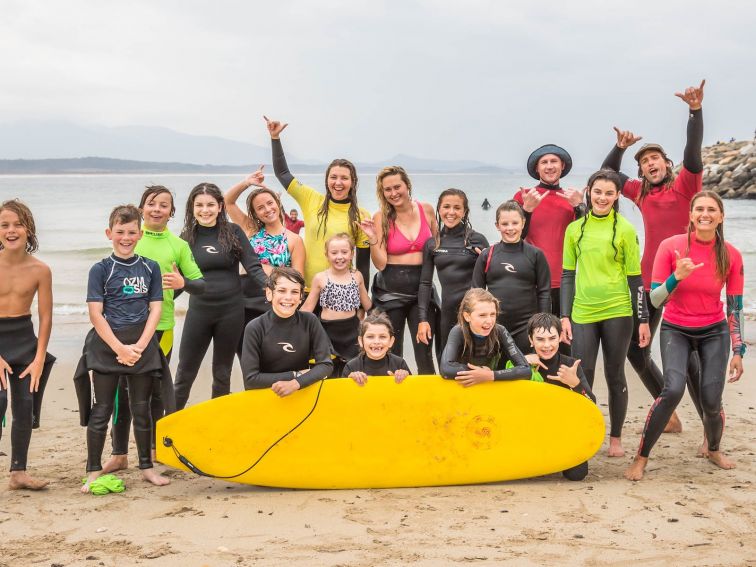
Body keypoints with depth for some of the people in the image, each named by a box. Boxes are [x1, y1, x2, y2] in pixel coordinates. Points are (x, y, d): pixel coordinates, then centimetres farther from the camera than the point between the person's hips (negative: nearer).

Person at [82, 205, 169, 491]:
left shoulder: (150, 268, 6)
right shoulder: (101, 269, -1)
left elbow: (155, 309, 3)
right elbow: (95, 314, -7)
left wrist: (140, 346, -8)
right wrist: (120, 348, -14)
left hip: (142, 346, 2)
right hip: (107, 345, -2)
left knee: (142, 409, 10)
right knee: (101, 410, 2)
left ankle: (146, 467, 20)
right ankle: (93, 471, 9)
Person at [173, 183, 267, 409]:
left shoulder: (233, 232, -2)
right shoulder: (187, 237, 2)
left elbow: (253, 267, -8)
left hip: (231, 311, -1)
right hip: (199, 312, 1)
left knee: (222, 374, 13)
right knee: (185, 374, 5)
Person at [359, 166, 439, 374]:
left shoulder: (426, 210, 3)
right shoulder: (381, 218, -4)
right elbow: (380, 264, -8)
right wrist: (372, 238, -20)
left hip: (422, 289, 1)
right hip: (390, 292, -1)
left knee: (424, 355, -1)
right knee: (391, 355, 7)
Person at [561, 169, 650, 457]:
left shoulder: (625, 230, -1)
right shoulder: (575, 229, 6)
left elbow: (635, 277, 0)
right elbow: (568, 275, 9)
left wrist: (643, 319, -1)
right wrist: (565, 316, 4)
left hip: (617, 312, -2)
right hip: (583, 313, 2)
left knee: (615, 376, 8)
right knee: (582, 378, -1)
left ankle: (616, 438, 21)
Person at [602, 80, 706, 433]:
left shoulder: (684, 186, -4)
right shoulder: (641, 193, 11)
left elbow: (693, 153, -20)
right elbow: (607, 174, 21)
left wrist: (695, 111, -32)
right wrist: (620, 147, 6)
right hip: (648, 282, 7)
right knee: (635, 349, 10)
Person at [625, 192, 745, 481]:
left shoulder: (731, 255, -7)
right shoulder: (671, 246, -12)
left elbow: (735, 307, 0)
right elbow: (655, 300, -10)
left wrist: (738, 351, -2)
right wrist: (677, 276, -27)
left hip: (714, 332, 2)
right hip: (676, 330, -2)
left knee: (711, 400, -7)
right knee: (673, 390, -23)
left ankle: (713, 449, 29)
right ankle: (641, 457, -6)